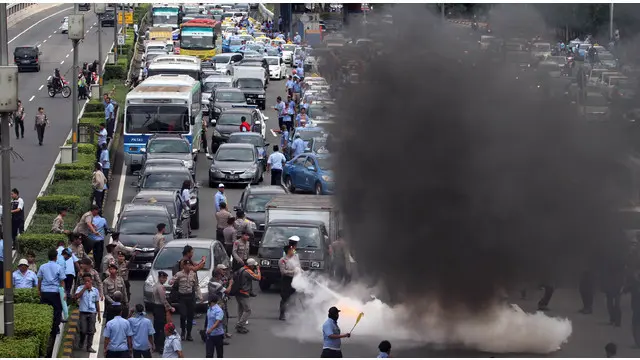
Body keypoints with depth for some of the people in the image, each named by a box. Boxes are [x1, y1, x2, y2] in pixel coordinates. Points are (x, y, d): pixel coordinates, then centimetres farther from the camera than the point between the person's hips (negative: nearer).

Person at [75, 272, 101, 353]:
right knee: (83, 330, -3)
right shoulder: (80, 288, 0)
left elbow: (97, 303, 13)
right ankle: (81, 344, 22)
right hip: (83, 313, -2)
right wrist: (84, 288, -16)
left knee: (91, 331, 0)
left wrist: (99, 314, 13)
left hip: (92, 313, 2)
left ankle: (89, 346, 7)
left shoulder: (95, 290, 7)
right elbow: (76, 297, -17)